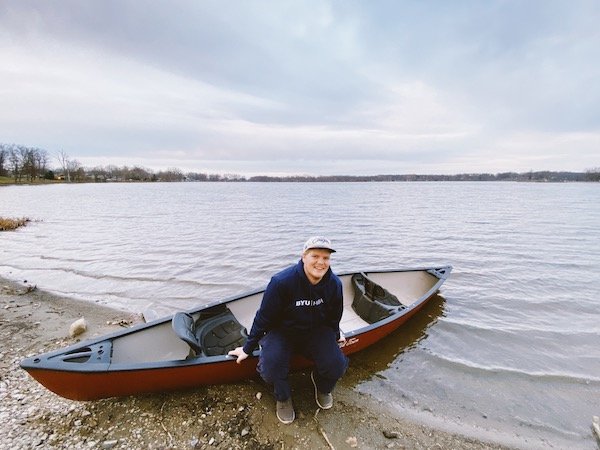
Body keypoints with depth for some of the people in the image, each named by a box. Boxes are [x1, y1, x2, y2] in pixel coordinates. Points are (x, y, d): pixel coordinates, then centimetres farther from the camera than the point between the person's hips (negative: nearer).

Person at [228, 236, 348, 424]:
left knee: (336, 366, -17)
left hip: (317, 331, 3)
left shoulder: (334, 284, -16)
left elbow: (334, 317, 6)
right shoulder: (281, 282, -30)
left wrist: (335, 335, 22)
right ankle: (283, 398, 11)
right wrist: (248, 348, -6)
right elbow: (263, 318, -16)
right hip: (282, 331, -2)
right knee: (270, 369, -27)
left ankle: (322, 386, 22)